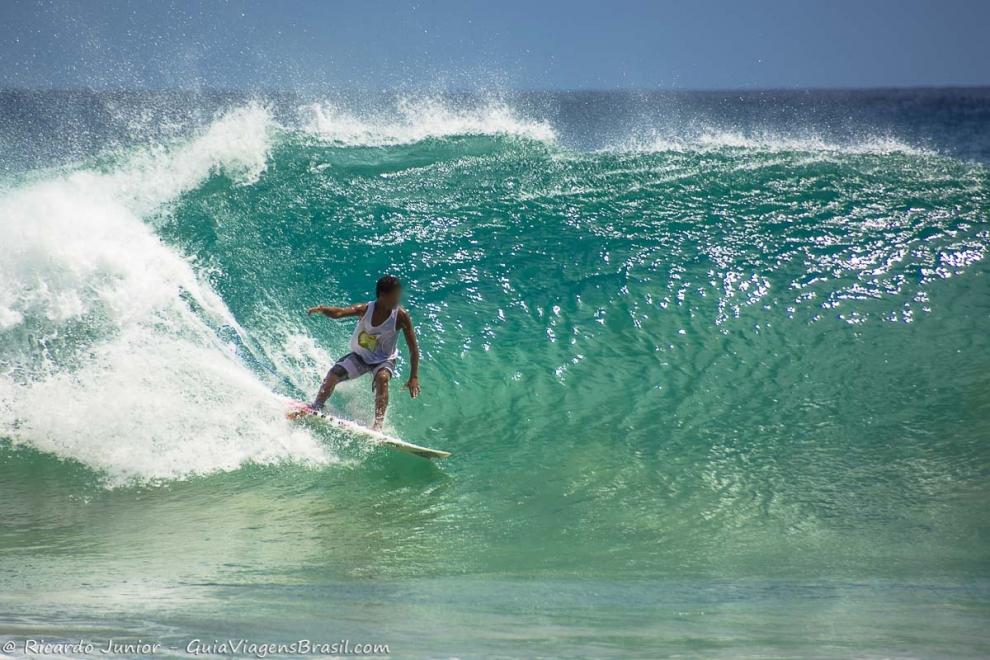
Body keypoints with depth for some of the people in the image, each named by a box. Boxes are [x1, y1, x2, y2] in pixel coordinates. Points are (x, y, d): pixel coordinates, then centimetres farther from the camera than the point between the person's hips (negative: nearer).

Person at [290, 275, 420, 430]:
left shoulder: (401, 316, -23)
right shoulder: (365, 309, -21)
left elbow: (413, 348, -20)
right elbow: (340, 312, -38)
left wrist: (414, 377, -26)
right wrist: (322, 310, -60)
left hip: (384, 360, -2)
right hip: (360, 356, 2)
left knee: (382, 378, -32)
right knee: (333, 374, -14)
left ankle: (378, 424, -35)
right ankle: (315, 408, 8)